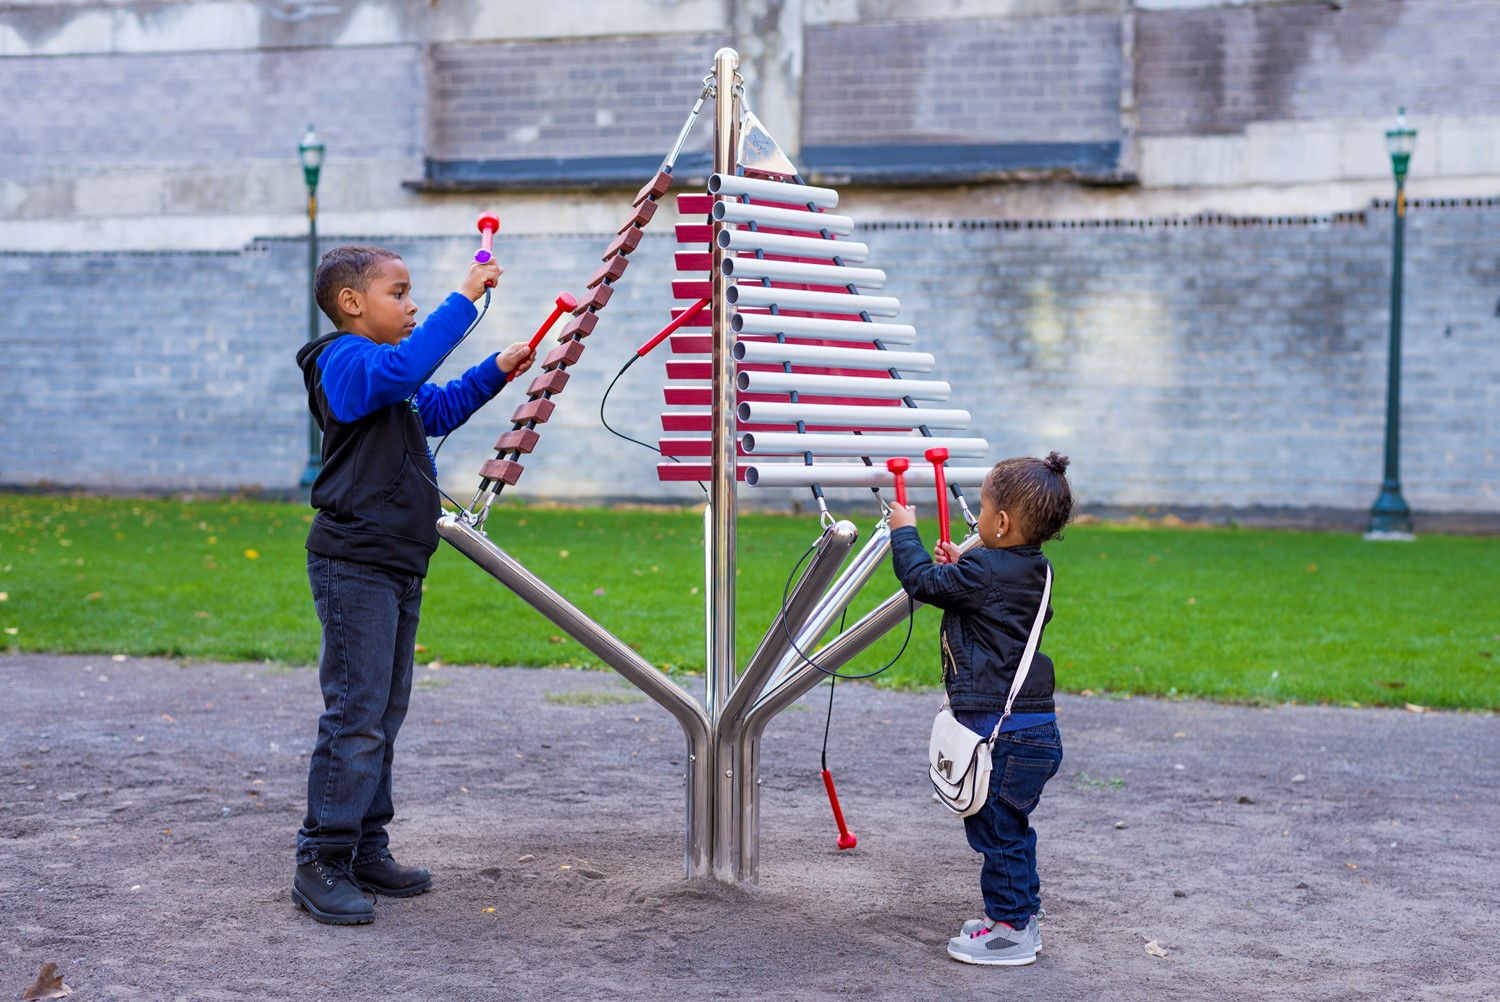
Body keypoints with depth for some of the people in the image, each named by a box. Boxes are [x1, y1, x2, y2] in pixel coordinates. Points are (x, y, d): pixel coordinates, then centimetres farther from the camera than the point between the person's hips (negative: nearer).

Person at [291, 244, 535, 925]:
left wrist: (496, 371, 23)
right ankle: (321, 863, -5)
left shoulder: (395, 384, 20)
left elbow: (438, 408, 35)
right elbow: (402, 367, -31)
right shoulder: (345, 360, -11)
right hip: (354, 567, -10)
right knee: (355, 716, -11)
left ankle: (366, 850, 21)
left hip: (397, 568, 10)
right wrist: (464, 299, -29)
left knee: (384, 714, 13)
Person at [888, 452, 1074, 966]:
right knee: (1008, 827, 20)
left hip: (1004, 731, -10)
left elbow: (922, 581, -11)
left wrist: (904, 531, 3)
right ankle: (1020, 915, 29)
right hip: (1031, 726, 10)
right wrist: (958, 565, 21)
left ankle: (1009, 930, 7)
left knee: (996, 827, 0)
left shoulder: (985, 571, -19)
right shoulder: (1030, 571, 9)